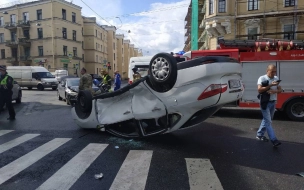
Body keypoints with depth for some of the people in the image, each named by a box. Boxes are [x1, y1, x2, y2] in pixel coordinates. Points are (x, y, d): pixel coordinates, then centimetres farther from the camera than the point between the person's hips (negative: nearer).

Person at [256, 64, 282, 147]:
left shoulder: (276, 78, 9)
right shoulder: (262, 78, -10)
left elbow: (280, 90, 8)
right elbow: (259, 90, -20)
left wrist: (274, 91, -14)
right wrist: (271, 85, -23)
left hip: (273, 102, 7)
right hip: (265, 103, -7)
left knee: (266, 120, 14)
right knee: (268, 121, -7)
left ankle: (259, 135, 28)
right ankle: (274, 140, -8)